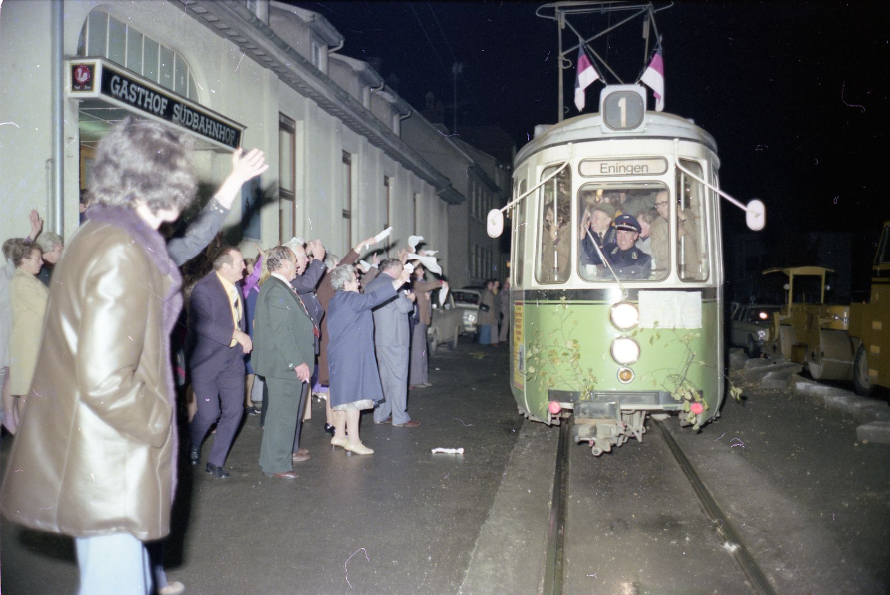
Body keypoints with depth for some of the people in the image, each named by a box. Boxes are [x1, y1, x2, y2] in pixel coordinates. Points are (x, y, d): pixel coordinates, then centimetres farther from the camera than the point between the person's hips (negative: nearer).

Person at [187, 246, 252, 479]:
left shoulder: (236, 287, 8)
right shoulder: (203, 289, -17)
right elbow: (202, 323, -29)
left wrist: (244, 341, 7)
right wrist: (236, 335, -27)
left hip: (232, 359, 7)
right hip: (207, 360, -6)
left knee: (234, 411, 2)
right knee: (209, 412, -4)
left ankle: (216, 462, 17)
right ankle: (192, 447, 29)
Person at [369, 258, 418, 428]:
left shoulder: (370, 285, 13)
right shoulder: (393, 283, -12)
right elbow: (404, 307, -18)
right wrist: (410, 299, 4)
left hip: (378, 338, 8)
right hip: (395, 338, -8)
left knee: (383, 376, 15)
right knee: (398, 378, -2)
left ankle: (381, 415, 19)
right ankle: (400, 418, 1)